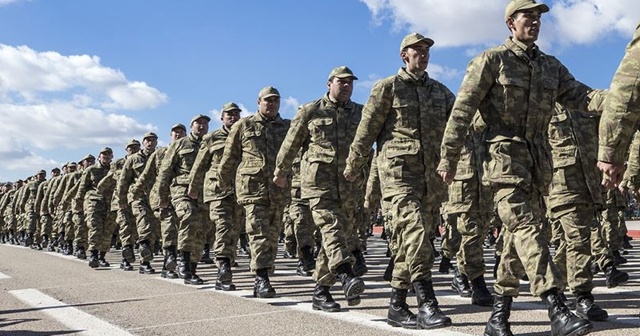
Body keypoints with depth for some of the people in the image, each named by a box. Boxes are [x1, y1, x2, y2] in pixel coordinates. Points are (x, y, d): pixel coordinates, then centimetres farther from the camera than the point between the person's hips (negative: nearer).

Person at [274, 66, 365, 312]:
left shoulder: (360, 113, 15)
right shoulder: (310, 111, 5)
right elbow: (291, 144, 10)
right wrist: (280, 172, 15)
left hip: (350, 183, 4)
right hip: (319, 180, -4)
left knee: (343, 233, 3)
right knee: (331, 226, -22)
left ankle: (321, 292, 12)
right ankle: (347, 277, -38)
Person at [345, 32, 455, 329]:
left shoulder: (441, 91, 19)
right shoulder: (388, 87, 4)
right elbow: (367, 129, 4)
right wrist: (353, 167, 6)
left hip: (432, 174, 5)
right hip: (398, 171, -5)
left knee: (411, 240, 7)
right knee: (415, 230, -20)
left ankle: (397, 306, 16)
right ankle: (427, 304, -20)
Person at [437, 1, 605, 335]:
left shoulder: (551, 65, 18)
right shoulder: (492, 60, -1)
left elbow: (578, 95, 5)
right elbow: (462, 109, -5)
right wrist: (448, 157, -10)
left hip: (537, 158, 7)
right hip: (504, 156, -7)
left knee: (518, 234, 7)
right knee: (526, 228, -16)